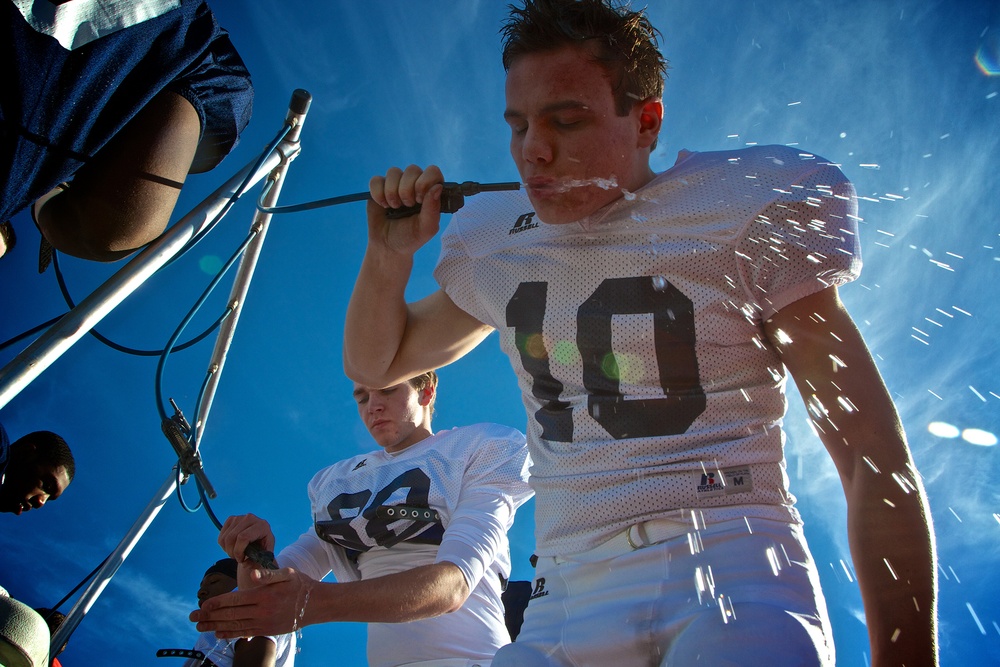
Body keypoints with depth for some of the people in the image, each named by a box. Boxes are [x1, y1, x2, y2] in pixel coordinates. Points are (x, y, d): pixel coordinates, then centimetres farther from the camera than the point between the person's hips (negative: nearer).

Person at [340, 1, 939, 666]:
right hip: (568, 600, 5)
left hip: (736, 572, -4)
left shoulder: (745, 218, -2)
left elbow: (877, 460, -6)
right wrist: (391, 253, 7)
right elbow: (374, 363, 26)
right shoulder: (498, 249, 13)